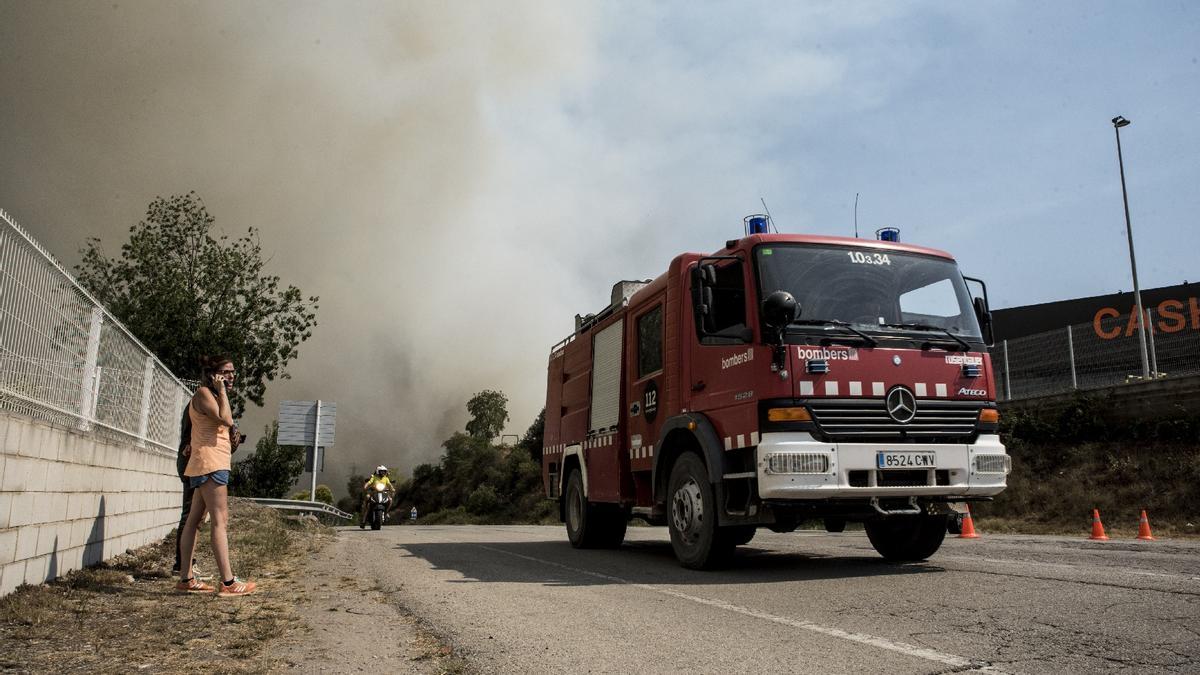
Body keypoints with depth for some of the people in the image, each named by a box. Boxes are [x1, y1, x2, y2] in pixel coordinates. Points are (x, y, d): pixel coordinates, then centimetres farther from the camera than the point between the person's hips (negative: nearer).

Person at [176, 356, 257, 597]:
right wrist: (222, 391, -13)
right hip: (210, 463, -11)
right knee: (220, 521, -15)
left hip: (213, 464, 11)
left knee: (194, 520, 10)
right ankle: (228, 582, -19)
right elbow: (226, 420, -20)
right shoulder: (203, 393, -8)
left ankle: (186, 579, 13)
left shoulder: (211, 395, 21)